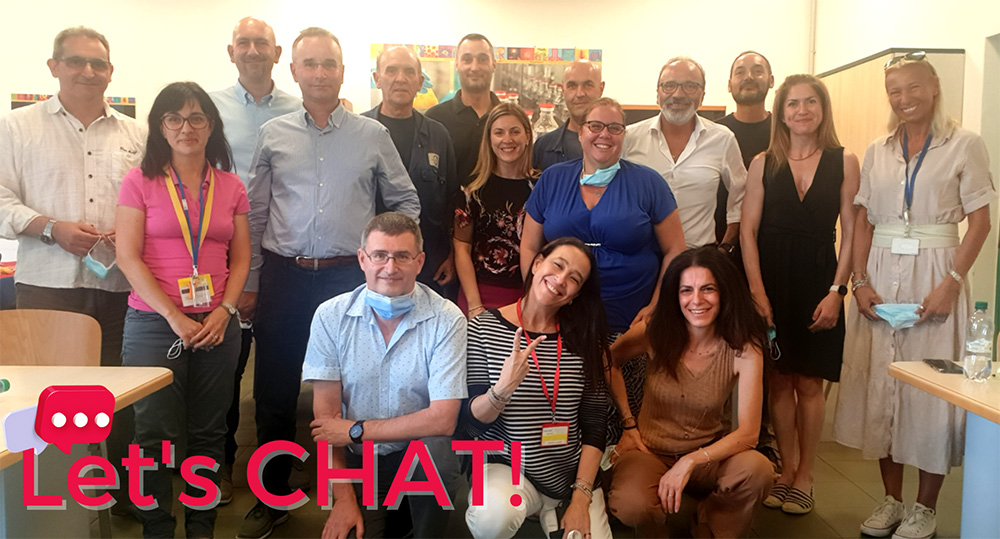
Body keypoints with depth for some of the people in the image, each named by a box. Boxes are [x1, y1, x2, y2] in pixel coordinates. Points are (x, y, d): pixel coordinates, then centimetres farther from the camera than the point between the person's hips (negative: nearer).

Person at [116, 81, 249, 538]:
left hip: (217, 325, 3)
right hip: (154, 324, -2)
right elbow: (128, 257, -5)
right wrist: (175, 318, -11)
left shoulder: (231, 187, 9)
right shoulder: (140, 181, 1)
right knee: (156, 435, 2)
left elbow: (241, 257, 9)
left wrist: (224, 311, -6)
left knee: (209, 434, 8)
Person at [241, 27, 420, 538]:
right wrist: (250, 282, 7)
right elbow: (255, 214, 8)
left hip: (349, 277, -1)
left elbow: (406, 202, 10)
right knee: (274, 391, 9)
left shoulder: (373, 135, 4)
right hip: (284, 275, 1)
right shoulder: (273, 135, 6)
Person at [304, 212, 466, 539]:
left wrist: (356, 430, -13)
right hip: (357, 462, 2)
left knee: (436, 446, -31)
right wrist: (343, 499, -9)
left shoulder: (447, 319, -12)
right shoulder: (331, 316, -6)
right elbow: (326, 416, -5)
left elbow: (442, 419, -18)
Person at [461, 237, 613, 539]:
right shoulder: (484, 329, -8)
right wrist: (504, 388, -29)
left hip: (574, 477, 2)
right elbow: (472, 423, -9)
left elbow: (594, 424, 1)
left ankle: (549, 514, 17)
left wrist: (581, 498, -7)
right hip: (506, 466, -2)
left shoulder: (584, 339, -1)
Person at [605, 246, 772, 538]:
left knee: (757, 470, -31)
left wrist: (690, 462, -28)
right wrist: (628, 423, 0)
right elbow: (610, 362, 7)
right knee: (632, 505, -35)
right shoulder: (654, 333, -11)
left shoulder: (744, 349, -13)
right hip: (649, 451, -1)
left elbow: (748, 432, -17)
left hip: (707, 453, 2)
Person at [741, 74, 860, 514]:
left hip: (818, 280, -1)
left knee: (808, 383, 3)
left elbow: (851, 232, 1)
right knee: (778, 380, 5)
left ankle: (804, 477, 17)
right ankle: (786, 469, 20)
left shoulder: (844, 162, 4)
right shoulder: (764, 163, 5)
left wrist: (837, 290, -7)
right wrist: (757, 291, -8)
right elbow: (748, 230, 1)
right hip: (771, 279, 1)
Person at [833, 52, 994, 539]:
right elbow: (862, 223, 8)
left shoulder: (964, 146, 0)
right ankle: (891, 500, 21)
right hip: (880, 276, 4)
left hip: (934, 275, -3)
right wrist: (860, 281, -4)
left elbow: (980, 221, -4)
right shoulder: (877, 152, 10)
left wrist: (951, 283, -15)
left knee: (931, 388, 0)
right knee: (879, 386, 6)